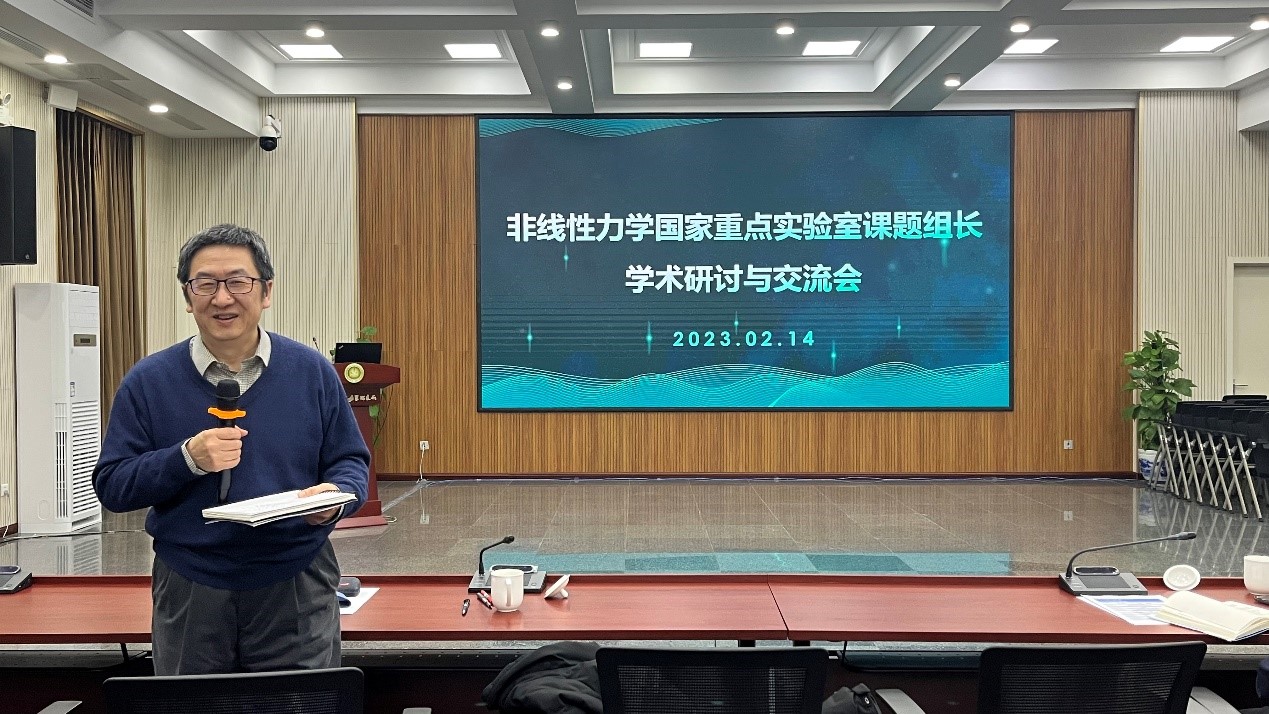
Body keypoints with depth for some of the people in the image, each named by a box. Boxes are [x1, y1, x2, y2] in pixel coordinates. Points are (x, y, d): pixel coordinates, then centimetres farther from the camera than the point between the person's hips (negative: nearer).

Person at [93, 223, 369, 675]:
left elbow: (350, 462, 5)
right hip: (190, 591, 1)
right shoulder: (147, 382, -1)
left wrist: (336, 496, -17)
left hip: (297, 587, 0)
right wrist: (187, 459, -17)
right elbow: (111, 486, 0)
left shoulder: (313, 373, 0)